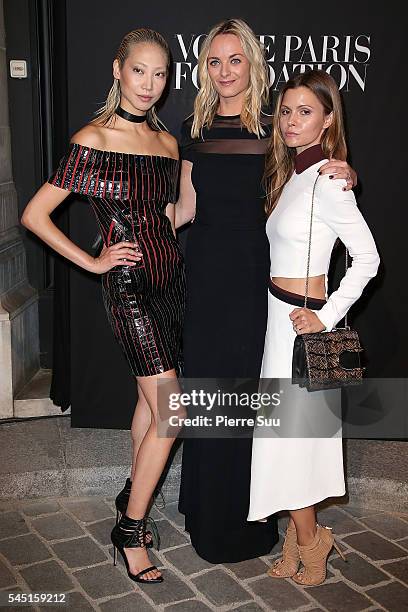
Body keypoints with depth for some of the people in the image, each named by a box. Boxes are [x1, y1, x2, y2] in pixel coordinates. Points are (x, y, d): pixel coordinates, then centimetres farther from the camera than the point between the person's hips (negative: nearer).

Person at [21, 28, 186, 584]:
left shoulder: (167, 142, 9)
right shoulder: (92, 139, -9)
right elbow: (34, 214, -8)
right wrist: (92, 262, -7)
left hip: (170, 277, 6)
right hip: (128, 284, -6)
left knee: (152, 398, 16)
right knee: (170, 413, -7)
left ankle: (133, 493, 36)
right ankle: (129, 531, 9)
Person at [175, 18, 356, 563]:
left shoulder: (274, 130, -3)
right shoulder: (194, 128, 8)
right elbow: (186, 206, 12)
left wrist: (343, 178, -17)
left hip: (252, 272, -3)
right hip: (204, 268, 4)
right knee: (204, 382, 11)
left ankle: (243, 522, 23)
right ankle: (204, 504, 32)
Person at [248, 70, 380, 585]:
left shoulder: (326, 180, -15)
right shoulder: (292, 173, 12)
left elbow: (367, 256, -17)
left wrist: (327, 316, -17)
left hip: (299, 321, -8)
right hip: (281, 316, 8)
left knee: (285, 436, 2)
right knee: (293, 433, 14)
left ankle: (307, 540, 21)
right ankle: (303, 538, 28)